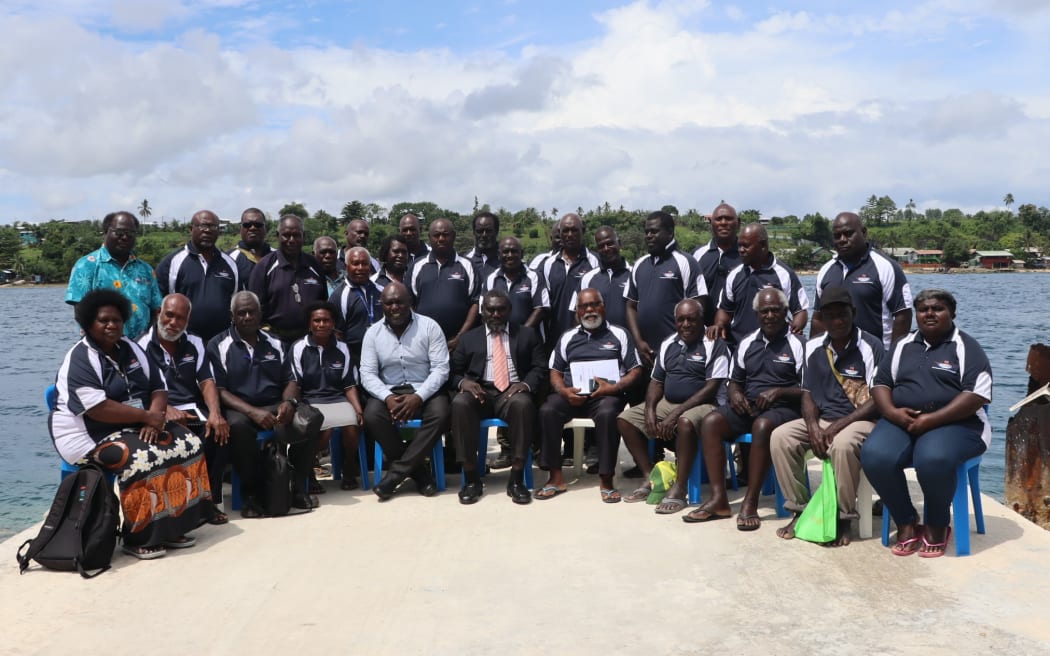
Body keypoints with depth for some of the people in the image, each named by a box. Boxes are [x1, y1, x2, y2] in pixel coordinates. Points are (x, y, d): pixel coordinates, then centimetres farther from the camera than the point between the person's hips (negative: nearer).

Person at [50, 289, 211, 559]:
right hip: (93, 436, -8)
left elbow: (158, 387, 8)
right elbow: (98, 409, -25)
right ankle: (137, 538, -19)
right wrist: (147, 416, -21)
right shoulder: (80, 359, -13)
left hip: (138, 427, 8)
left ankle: (172, 525, -5)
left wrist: (154, 417, -13)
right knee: (144, 459, -32)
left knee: (189, 445, -11)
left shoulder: (131, 349, 11)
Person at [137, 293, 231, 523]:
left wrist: (215, 413, -13)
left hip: (194, 410, 4)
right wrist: (166, 410, -24)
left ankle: (209, 500, -14)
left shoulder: (195, 344, 16)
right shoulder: (142, 346, 2)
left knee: (218, 431, -27)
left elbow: (207, 382, 7)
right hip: (160, 413, -4)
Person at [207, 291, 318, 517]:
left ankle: (299, 486, -9)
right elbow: (220, 390, -4)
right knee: (238, 426, -39)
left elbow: (290, 381, 15)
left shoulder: (274, 343, 17)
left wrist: (289, 402, -10)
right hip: (240, 408, -3)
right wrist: (253, 412, -19)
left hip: (275, 406, 3)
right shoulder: (219, 345, 4)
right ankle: (250, 493, -21)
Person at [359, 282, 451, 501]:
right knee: (371, 416, -30)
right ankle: (418, 471, -15)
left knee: (440, 415, -33)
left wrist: (418, 397, -22)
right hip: (389, 392, 2)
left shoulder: (429, 326, -4)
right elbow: (367, 374, -2)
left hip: (425, 391, -1)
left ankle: (396, 473, -23)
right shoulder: (373, 332, 3)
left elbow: (441, 368, -9)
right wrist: (388, 397, -21)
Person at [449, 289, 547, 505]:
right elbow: (453, 371, 12)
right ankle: (471, 478, -25)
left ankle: (516, 479, -29)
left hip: (513, 392, -1)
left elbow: (540, 368, 7)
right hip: (479, 392, 1)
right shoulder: (469, 338, 20)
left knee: (523, 403, -37)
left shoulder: (527, 335, 17)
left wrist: (525, 384, -14)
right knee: (460, 402, -34)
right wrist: (463, 382, -12)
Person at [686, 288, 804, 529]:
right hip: (747, 407, 6)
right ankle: (719, 499, -24)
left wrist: (779, 392, -18)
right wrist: (735, 394, -1)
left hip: (783, 408, -5)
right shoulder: (746, 343, 15)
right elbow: (735, 381, 22)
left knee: (762, 426, -39)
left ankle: (750, 503, -34)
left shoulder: (797, 345, -2)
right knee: (710, 422, -21)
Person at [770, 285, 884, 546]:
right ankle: (799, 509, -7)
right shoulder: (813, 348, 6)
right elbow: (808, 394, 8)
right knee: (780, 437, -18)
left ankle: (843, 518, -18)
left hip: (861, 421, -5)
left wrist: (838, 426, -21)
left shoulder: (871, 347, -10)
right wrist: (814, 428, -12)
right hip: (822, 419, 6)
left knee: (843, 444, -38)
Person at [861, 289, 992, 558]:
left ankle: (937, 526, -9)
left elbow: (977, 394, -9)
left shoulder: (966, 347, 2)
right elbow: (881, 383, 15)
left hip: (954, 424, -4)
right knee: (874, 456, -28)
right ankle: (906, 523, -8)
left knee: (933, 459, -37)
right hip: (902, 421, 4)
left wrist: (932, 419, -18)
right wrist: (892, 411, -8)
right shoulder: (902, 345, 18)